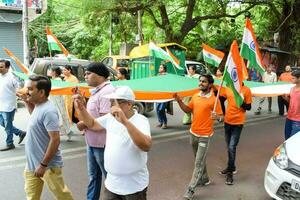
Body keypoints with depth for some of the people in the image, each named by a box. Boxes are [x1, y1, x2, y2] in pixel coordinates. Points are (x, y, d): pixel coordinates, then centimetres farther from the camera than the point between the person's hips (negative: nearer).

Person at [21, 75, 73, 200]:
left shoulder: (48, 111, -25)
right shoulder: (38, 106, 4)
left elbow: (55, 140, -26)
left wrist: (43, 165, -22)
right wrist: (27, 102, 13)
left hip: (48, 165, -9)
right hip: (32, 163, 9)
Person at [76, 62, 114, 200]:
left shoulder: (107, 91, -20)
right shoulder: (96, 91, 11)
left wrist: (84, 124, -14)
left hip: (102, 143, -10)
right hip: (92, 142, 10)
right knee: (93, 176, 21)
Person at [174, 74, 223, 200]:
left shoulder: (214, 100, -15)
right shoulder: (195, 97, 3)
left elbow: (220, 116, -11)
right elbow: (187, 110, 13)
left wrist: (216, 117, -34)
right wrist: (179, 101, -1)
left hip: (204, 135, -7)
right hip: (193, 133, 7)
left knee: (199, 163, -1)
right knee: (199, 159, 21)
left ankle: (190, 190, 5)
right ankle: (204, 179, 42)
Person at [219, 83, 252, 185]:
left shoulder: (246, 90, -8)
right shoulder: (228, 88, 2)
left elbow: (248, 107, -5)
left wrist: (241, 101, -22)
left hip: (238, 123, -5)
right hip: (227, 121, 5)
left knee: (232, 147, -10)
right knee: (229, 147, 16)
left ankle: (230, 172, 2)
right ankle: (231, 167, 33)